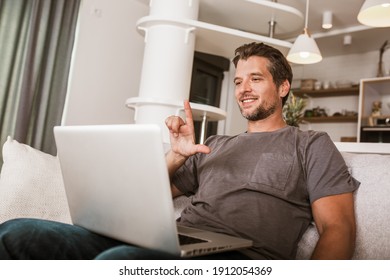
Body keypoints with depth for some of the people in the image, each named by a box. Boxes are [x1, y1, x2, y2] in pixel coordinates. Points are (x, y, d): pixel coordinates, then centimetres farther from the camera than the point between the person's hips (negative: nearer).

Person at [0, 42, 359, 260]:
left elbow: (337, 229, 2)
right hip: (171, 242, 5)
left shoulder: (312, 145, 14)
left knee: (119, 261, -38)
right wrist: (176, 156, 6)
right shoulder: (214, 145, 26)